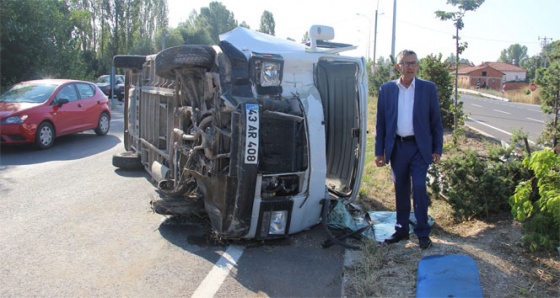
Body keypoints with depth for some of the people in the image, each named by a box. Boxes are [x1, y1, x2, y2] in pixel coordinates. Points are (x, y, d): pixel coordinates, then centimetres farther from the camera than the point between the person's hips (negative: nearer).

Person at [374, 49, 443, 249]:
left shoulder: (428, 88, 0)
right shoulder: (386, 89, 3)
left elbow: (436, 121, 2)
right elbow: (380, 122, 4)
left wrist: (437, 149, -2)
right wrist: (379, 151, 2)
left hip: (419, 146, -2)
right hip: (397, 147, 2)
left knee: (419, 188, -8)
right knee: (400, 190, 11)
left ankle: (423, 232, 7)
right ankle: (401, 230, 24)